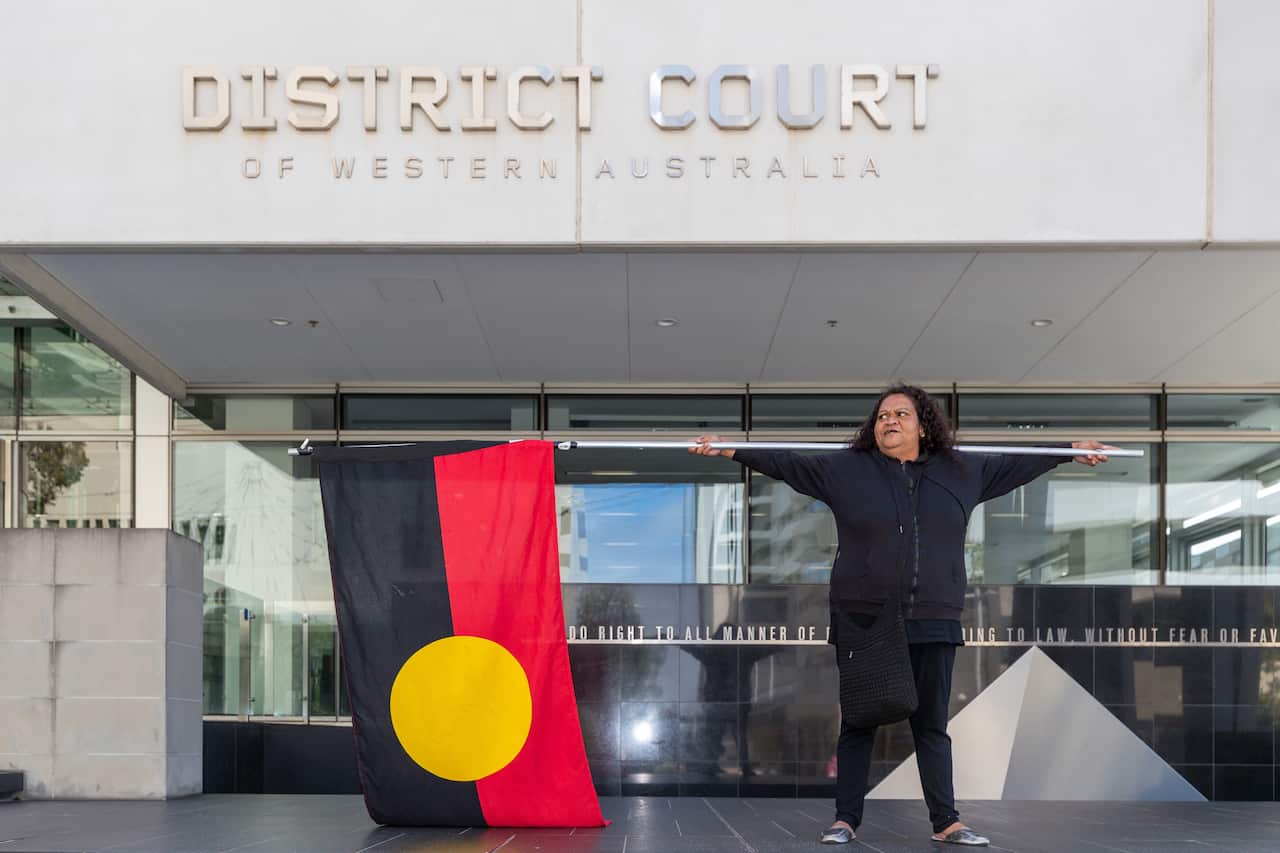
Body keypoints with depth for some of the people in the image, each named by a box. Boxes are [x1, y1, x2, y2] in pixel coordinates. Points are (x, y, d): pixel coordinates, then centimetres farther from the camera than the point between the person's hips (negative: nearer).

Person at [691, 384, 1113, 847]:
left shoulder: (962, 471, 10)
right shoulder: (844, 470, 2)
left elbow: (1017, 463, 21)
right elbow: (783, 462, 0)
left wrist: (1073, 451, 24)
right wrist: (729, 450, -8)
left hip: (932, 623, 2)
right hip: (863, 621, -2)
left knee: (931, 726, 6)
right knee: (858, 723, 4)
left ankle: (946, 822, 11)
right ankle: (845, 820, 10)